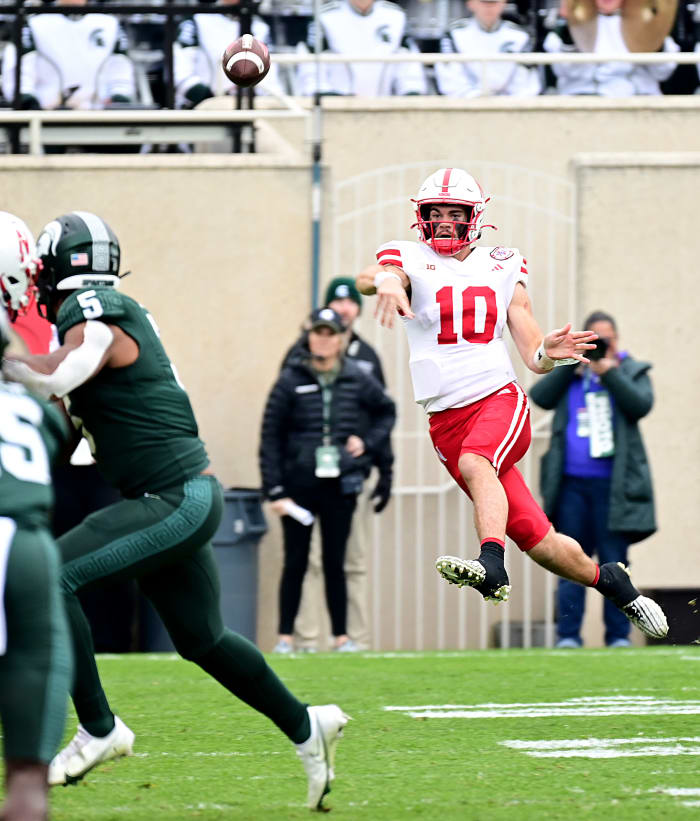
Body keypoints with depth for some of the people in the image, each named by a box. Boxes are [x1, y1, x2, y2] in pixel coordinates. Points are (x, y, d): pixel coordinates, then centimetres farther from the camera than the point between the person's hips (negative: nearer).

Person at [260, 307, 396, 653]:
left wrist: (367, 442, 6)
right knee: (295, 563, 1)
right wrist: (275, 491, -8)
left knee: (335, 563, 6)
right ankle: (285, 636, 6)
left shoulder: (357, 381, 4)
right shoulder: (291, 381, -2)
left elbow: (386, 411, 23)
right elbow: (270, 438, -3)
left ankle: (342, 637, 11)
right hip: (299, 485, -1)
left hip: (340, 486, 2)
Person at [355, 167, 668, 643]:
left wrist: (547, 352, -15)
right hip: (446, 420, 1)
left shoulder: (503, 269, 10)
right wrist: (384, 281, -44)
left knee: (474, 463, -37)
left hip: (500, 399, -1)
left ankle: (492, 565, -53)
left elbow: (535, 360, 9)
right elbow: (369, 278, -20)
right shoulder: (412, 260, 5)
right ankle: (607, 580, 21)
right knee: (538, 541, -2)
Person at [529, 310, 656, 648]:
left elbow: (641, 405, -6)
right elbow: (540, 396, 1)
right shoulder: (569, 373, 16)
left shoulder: (631, 371, 12)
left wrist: (609, 372, -11)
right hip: (572, 483, 2)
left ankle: (619, 636, 1)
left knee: (614, 563, -3)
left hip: (613, 486, -2)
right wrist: (571, 363, -5)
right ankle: (568, 635, 0)